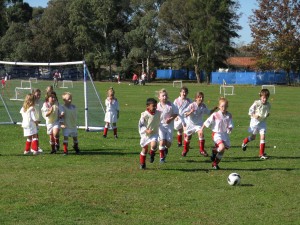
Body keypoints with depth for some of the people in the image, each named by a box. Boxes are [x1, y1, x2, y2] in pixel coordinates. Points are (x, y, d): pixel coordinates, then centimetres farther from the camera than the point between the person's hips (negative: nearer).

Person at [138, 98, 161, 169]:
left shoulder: (158, 113, -5)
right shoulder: (145, 115, -18)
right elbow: (140, 125, -14)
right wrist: (146, 130, -26)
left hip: (154, 134, 2)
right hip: (145, 134, -1)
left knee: (154, 145, -28)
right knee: (144, 149, 10)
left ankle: (152, 154, 6)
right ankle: (142, 164, 30)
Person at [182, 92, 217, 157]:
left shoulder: (203, 106, -8)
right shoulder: (192, 105, -20)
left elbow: (208, 112, 9)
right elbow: (185, 114, -21)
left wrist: (214, 109, -7)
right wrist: (190, 112, -40)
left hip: (199, 124, 2)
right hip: (191, 123, -2)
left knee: (201, 134, -23)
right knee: (188, 137, 11)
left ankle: (201, 150, -12)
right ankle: (185, 150, 38)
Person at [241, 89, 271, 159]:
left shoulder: (268, 105, 0)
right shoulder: (257, 103, -14)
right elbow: (251, 109, -5)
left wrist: (267, 114, -3)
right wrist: (253, 115, -19)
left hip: (263, 122, 3)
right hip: (255, 121, -3)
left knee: (263, 136, -8)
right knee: (253, 137, 7)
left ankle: (261, 154, -3)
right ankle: (244, 142, 42)